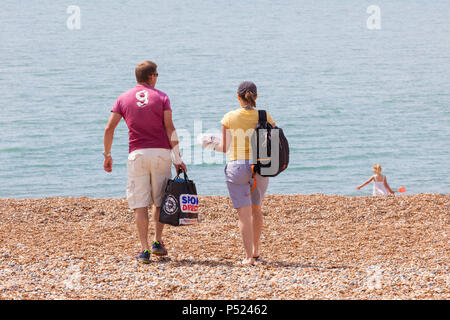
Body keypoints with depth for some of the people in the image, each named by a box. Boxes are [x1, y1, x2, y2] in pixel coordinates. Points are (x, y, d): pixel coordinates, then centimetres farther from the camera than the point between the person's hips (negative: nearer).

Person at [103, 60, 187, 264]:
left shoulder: (124, 99, 7)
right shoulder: (161, 97, 3)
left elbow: (109, 128, 1)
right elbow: (169, 128, -5)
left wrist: (107, 155, 11)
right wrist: (177, 158, -3)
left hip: (137, 155, 0)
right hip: (161, 152, 0)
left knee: (140, 203, 1)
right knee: (160, 200, 16)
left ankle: (144, 249, -5)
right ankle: (158, 241, 10)